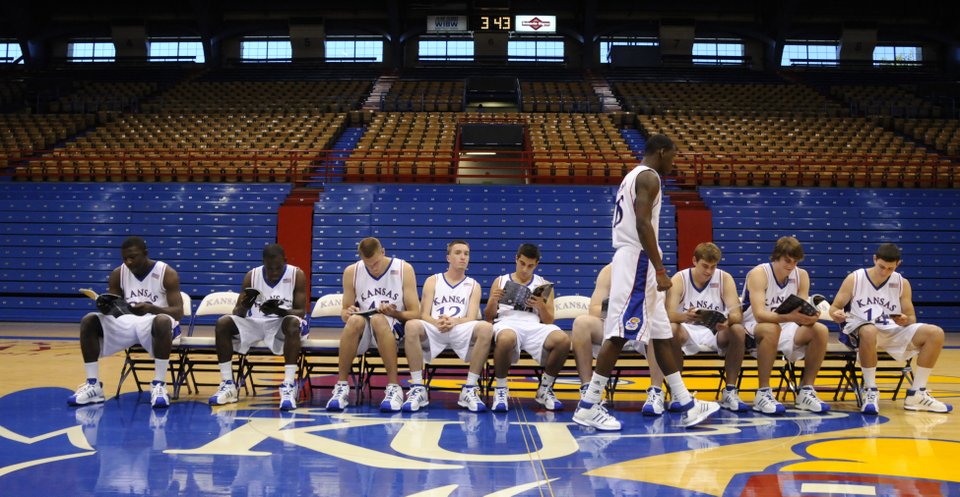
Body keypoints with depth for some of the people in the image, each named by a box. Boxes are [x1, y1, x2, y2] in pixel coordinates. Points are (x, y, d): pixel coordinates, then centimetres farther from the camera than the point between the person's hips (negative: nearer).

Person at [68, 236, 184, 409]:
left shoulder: (167, 273, -11)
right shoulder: (118, 274, 2)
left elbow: (178, 312, -17)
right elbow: (113, 308, 5)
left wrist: (151, 308, -36)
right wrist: (105, 307, -21)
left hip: (156, 323, -5)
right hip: (128, 322, 5)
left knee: (163, 321, -41)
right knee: (89, 321, -15)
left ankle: (159, 385, -32)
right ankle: (93, 385, -12)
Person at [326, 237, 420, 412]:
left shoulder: (404, 269, -3)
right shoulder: (351, 272, 2)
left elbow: (415, 314, -4)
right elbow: (344, 312, 9)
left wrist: (394, 313, -24)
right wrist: (347, 313, -15)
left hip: (392, 328, -2)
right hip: (362, 331, 2)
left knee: (378, 319, -37)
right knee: (355, 320, -34)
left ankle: (394, 388, -35)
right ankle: (341, 387, -26)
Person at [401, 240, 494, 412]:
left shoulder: (474, 285, 18)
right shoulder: (433, 281, 17)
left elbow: (471, 318, 3)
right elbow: (424, 315, 6)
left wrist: (453, 322, -21)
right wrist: (438, 323, -19)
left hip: (461, 331, 0)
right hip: (433, 330, 0)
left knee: (485, 328, -33)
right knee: (412, 326, -34)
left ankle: (470, 390, -26)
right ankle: (418, 389, -26)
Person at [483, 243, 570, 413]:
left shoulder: (544, 285, 20)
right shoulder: (500, 281, 19)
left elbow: (549, 321, 15)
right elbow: (488, 317, 16)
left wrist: (541, 306, -6)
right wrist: (493, 301, -5)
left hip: (534, 325, 2)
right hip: (507, 322, -2)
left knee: (563, 340, -32)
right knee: (507, 339, -42)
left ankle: (545, 389, -8)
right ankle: (500, 390, -17)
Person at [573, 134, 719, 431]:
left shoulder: (634, 176, 22)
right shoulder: (649, 176, -9)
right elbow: (643, 224, -21)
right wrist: (660, 269, -22)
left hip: (631, 259, 11)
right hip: (638, 260, -11)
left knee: (661, 334, 11)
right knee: (620, 334, -10)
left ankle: (688, 406, 16)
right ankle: (588, 407, -8)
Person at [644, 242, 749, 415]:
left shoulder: (725, 279, -4)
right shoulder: (679, 279, -8)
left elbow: (737, 314, -15)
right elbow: (669, 314, -21)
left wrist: (727, 320, -40)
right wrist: (684, 316, -45)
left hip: (716, 332, 2)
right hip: (687, 331, -2)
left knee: (738, 330, -29)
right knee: (670, 329, -35)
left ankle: (730, 392, -15)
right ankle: (655, 392, -31)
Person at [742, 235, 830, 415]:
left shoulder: (801, 275, -1)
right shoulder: (759, 274, -18)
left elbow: (802, 312, -4)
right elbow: (759, 315, -29)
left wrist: (808, 317, -30)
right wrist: (789, 317, -46)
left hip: (785, 327, 6)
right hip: (753, 328, -5)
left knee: (820, 330, -18)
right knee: (772, 329, -38)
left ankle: (806, 391, -9)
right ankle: (763, 394, -30)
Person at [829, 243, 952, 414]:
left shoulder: (902, 284, 5)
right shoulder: (854, 279, -4)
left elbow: (912, 318, 7)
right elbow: (834, 308, 0)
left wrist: (906, 321, -18)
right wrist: (837, 315, -25)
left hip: (892, 331, 5)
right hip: (859, 329, -4)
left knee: (936, 333, -14)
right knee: (869, 331, -42)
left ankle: (916, 394, -7)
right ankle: (870, 391, -26)